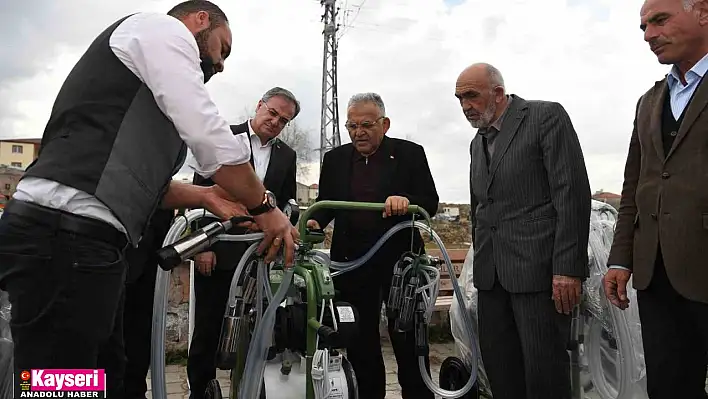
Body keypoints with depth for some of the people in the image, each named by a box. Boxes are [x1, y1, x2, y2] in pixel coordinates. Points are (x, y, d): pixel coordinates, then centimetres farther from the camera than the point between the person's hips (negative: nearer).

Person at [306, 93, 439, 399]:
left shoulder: (410, 154, 0)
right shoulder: (335, 158, 9)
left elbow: (430, 204, -4)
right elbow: (325, 203, 12)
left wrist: (406, 200, -25)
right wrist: (315, 221, -9)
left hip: (400, 259, -2)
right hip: (351, 261, 3)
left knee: (408, 339, 5)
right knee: (360, 341, 11)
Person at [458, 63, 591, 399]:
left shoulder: (546, 116, -4)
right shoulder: (478, 143, 20)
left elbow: (572, 193, -12)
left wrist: (567, 268, -18)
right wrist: (482, 263, 15)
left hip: (538, 269, -7)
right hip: (492, 273, 7)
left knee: (544, 371, -3)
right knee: (498, 366, 9)